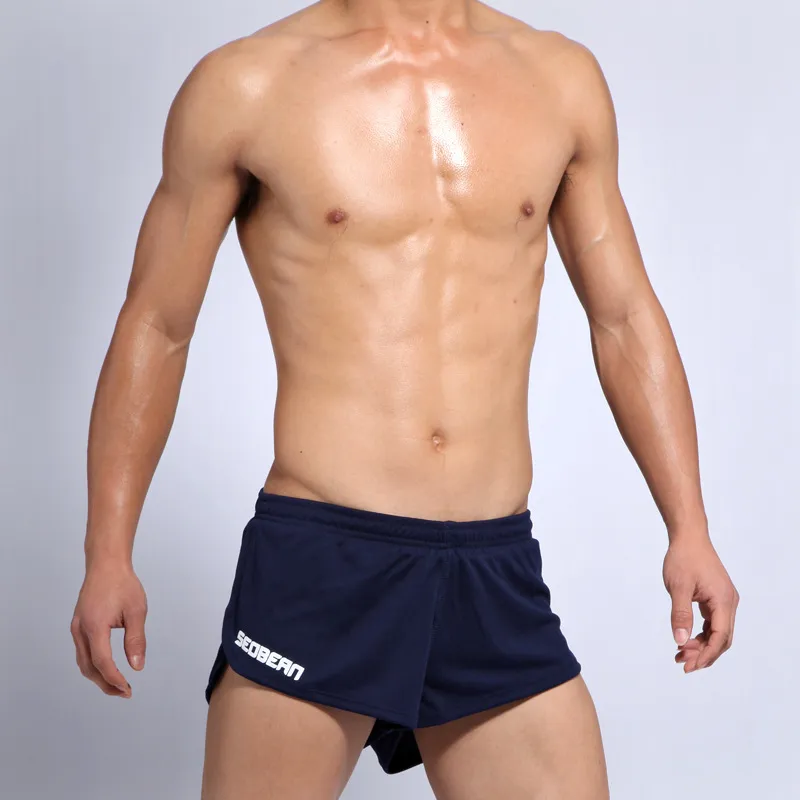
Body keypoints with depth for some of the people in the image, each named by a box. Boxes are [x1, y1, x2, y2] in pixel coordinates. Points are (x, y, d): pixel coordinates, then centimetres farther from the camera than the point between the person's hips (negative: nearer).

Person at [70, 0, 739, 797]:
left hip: (498, 574, 3)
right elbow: (154, 327, 5)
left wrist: (689, 527, 9)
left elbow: (626, 320, 15)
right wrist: (108, 554, 2)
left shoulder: (561, 79, 10)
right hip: (317, 558, -3)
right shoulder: (245, 86, 0)